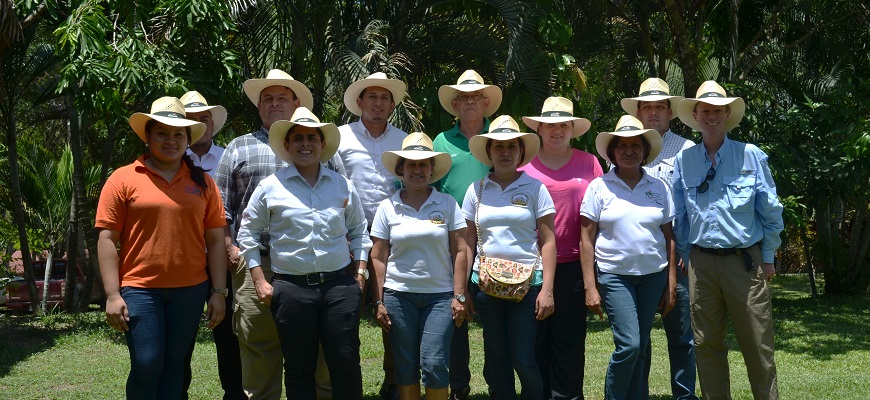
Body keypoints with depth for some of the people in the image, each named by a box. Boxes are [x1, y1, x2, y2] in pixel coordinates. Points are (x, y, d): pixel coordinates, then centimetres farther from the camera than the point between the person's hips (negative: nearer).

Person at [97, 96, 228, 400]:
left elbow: (215, 240, 8)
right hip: (139, 289, -3)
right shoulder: (124, 179, 0)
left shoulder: (203, 182, 9)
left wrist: (219, 292, 3)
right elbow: (107, 240, -2)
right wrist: (112, 295, -8)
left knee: (174, 364, 9)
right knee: (146, 365, -4)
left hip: (190, 290, 3)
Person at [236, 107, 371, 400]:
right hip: (291, 288, -1)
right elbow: (248, 234, 7)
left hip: (340, 285, 1)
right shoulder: (270, 187, 2)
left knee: (346, 364, 2)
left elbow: (358, 232, 18)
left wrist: (359, 272, 9)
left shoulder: (343, 186, 9)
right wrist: (260, 281, 2)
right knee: (299, 368, 6)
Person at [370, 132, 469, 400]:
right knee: (406, 367, 6)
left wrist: (459, 296, -4)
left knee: (434, 364, -9)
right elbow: (378, 258, 4)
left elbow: (459, 252, 1)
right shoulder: (387, 208, 4)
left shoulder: (447, 204, 2)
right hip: (399, 295, 1)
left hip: (440, 295, -1)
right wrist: (378, 302, 0)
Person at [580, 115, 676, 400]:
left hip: (653, 276, 3)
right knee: (629, 345, -13)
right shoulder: (599, 187, -2)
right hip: (614, 275, -3)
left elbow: (669, 238, 9)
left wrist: (671, 284, 4)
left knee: (639, 349, 7)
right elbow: (586, 239, -2)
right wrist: (590, 287, -7)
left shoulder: (659, 188, 6)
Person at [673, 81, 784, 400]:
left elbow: (771, 211, 3)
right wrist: (684, 259, 12)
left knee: (757, 344, 1)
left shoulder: (751, 156, -1)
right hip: (702, 263, 3)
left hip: (745, 262, -2)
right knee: (707, 345, 9)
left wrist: (768, 258, 3)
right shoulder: (683, 161, 5)